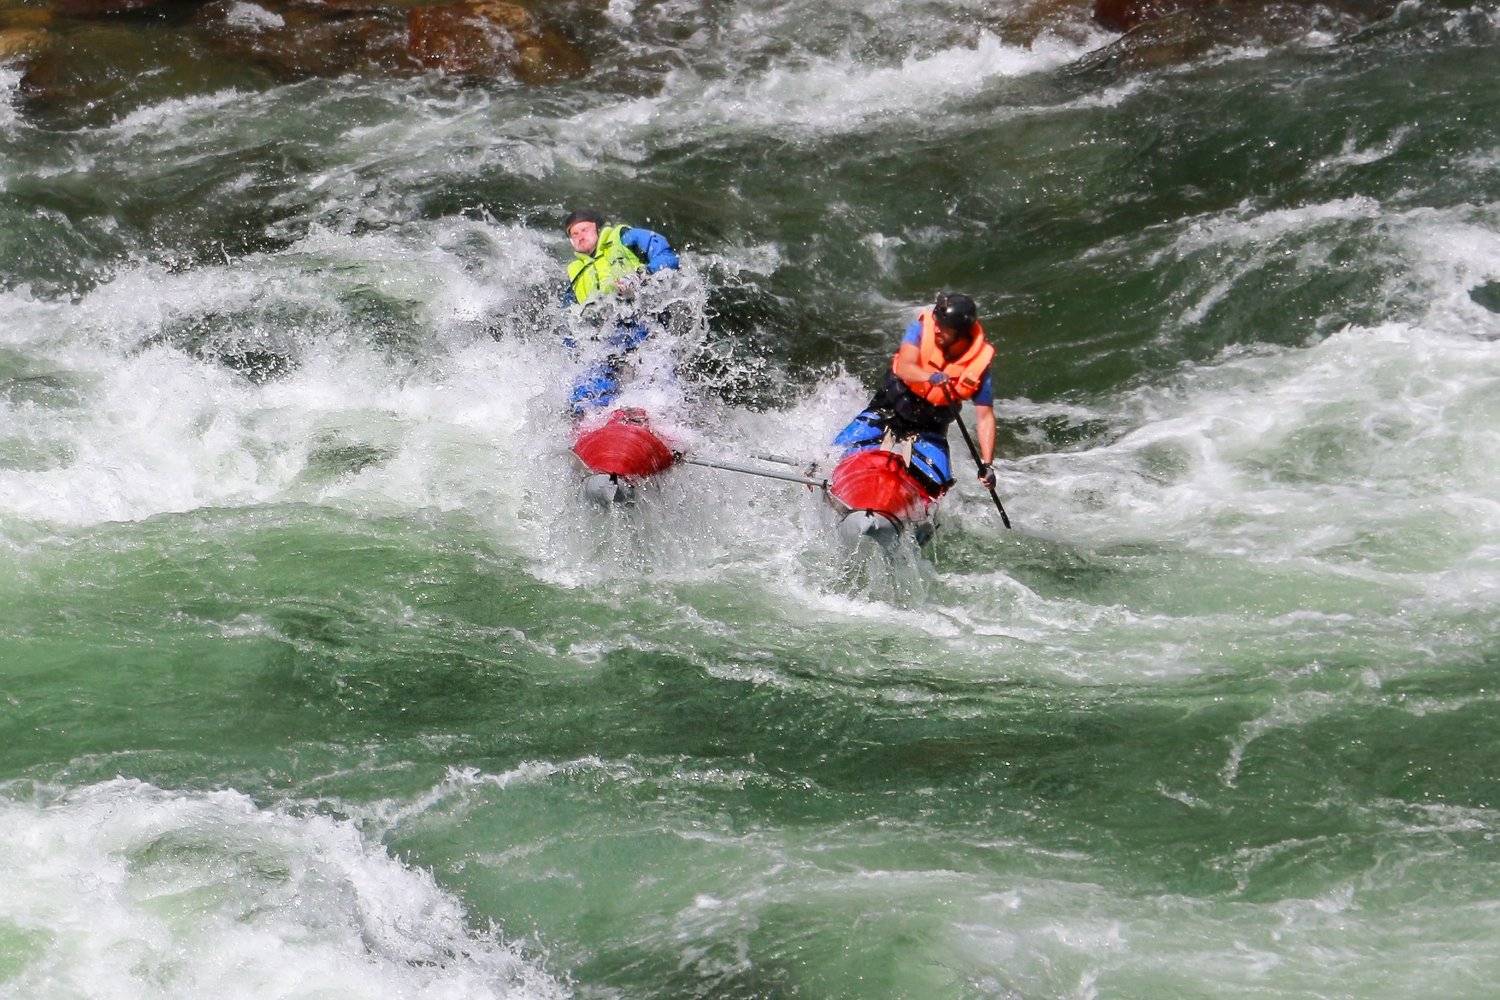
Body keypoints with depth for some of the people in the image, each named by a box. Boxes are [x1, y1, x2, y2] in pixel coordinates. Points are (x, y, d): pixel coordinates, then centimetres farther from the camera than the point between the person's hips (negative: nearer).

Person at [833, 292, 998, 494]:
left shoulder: (978, 364, -19)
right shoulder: (922, 329, -20)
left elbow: (985, 417, -15)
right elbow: (904, 367, -34)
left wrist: (986, 465, -23)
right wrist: (931, 377, -55)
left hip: (929, 427, 0)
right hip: (890, 407, 0)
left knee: (937, 483, -17)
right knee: (843, 449, -14)